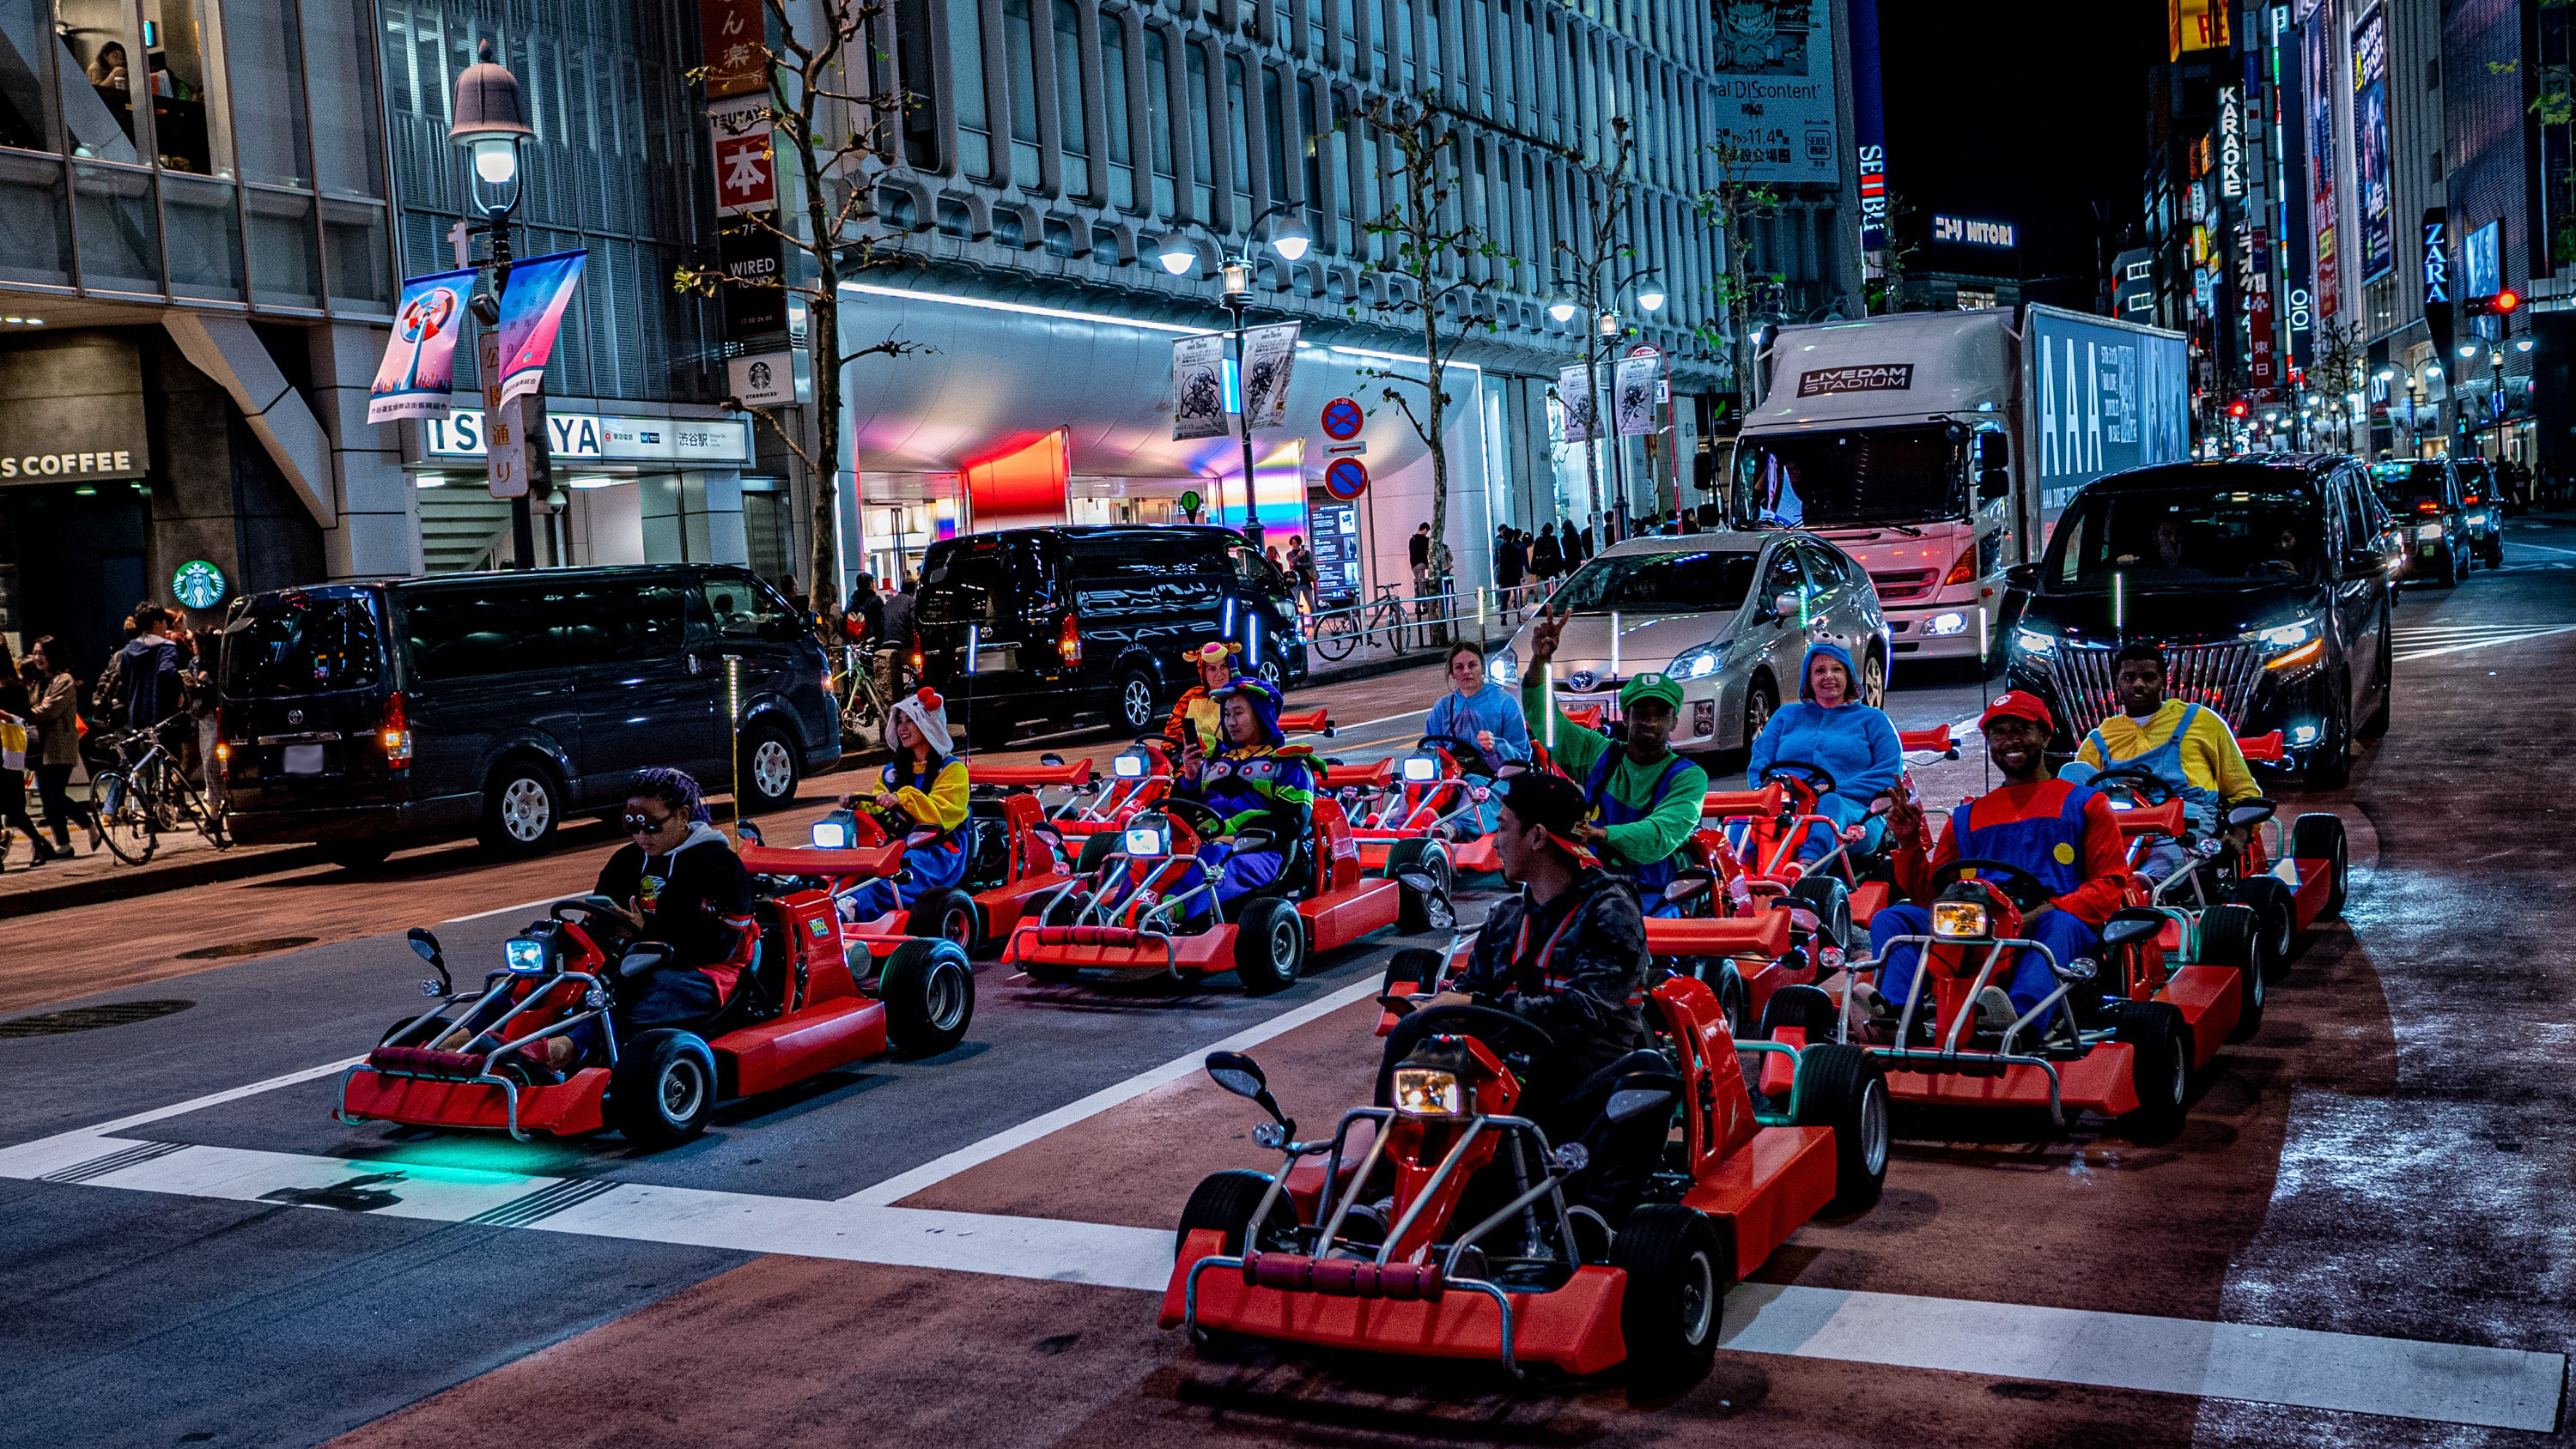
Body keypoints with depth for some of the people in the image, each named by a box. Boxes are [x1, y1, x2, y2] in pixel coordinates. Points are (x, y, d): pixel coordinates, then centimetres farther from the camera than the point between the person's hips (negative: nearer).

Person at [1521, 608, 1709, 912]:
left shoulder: (1688, 777, -1)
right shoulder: (1599, 754, 10)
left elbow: (1660, 836, -18)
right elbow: (1541, 715, 11)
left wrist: (1600, 835, -36)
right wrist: (1540, 660, -6)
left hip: (1653, 897, -3)